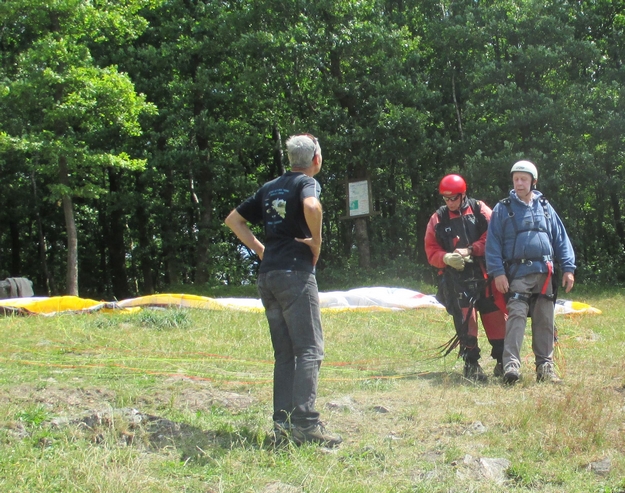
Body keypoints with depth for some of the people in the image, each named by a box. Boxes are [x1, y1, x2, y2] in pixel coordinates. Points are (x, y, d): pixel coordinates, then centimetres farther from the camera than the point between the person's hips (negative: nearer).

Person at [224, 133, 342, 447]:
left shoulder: (270, 188, 20)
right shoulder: (307, 182, -2)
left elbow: (233, 219, 24)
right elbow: (311, 206, -26)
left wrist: (260, 249, 16)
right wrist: (317, 243, -12)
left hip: (267, 275, 7)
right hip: (295, 272, -7)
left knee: (284, 353, 10)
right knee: (310, 350, -7)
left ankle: (282, 424, 8)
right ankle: (305, 424, -15)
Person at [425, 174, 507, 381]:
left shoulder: (479, 210, 6)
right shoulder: (438, 219, 10)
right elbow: (431, 250, 8)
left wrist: (470, 250, -13)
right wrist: (446, 258, -13)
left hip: (485, 275, 0)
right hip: (456, 279, 1)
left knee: (495, 317, 0)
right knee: (465, 321, -4)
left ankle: (502, 361, 11)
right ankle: (471, 364, 4)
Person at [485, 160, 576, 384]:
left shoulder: (545, 207, 14)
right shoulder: (503, 209, 5)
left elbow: (561, 238, 14)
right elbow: (493, 242, 1)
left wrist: (568, 267, 6)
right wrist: (498, 272, -9)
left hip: (544, 273, 3)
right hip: (517, 274, -3)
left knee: (545, 321, 5)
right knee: (516, 316, -16)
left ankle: (545, 366, 12)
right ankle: (511, 365, -20)